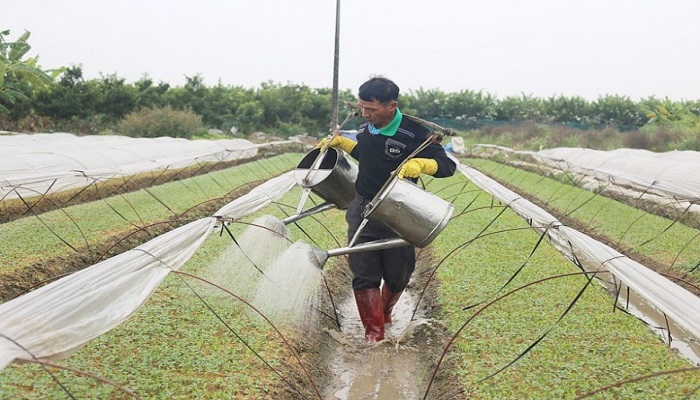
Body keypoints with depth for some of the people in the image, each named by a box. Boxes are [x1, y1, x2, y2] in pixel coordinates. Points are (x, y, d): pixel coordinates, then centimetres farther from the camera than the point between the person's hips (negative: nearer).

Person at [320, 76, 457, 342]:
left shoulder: (415, 134, -17)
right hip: (362, 211, 3)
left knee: (397, 274, 12)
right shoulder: (365, 127, 1)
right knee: (364, 275, -5)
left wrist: (420, 163, -32)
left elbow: (447, 166, -14)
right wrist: (340, 142, 13)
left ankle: (385, 311, 43)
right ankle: (373, 332, 4)